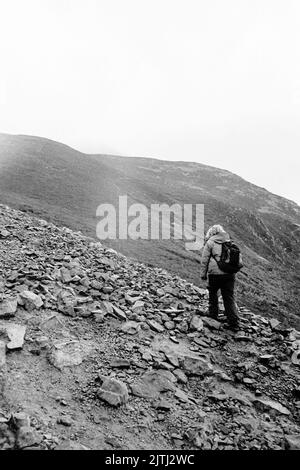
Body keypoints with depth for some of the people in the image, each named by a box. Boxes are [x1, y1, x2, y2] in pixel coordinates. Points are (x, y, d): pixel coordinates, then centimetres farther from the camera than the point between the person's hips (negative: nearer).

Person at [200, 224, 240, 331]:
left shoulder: (210, 243, -1)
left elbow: (204, 260, -2)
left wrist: (203, 274, 5)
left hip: (215, 274, -4)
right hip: (230, 274, 4)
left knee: (213, 293, 20)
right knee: (230, 298, 7)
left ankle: (213, 315, 29)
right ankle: (234, 323, 4)